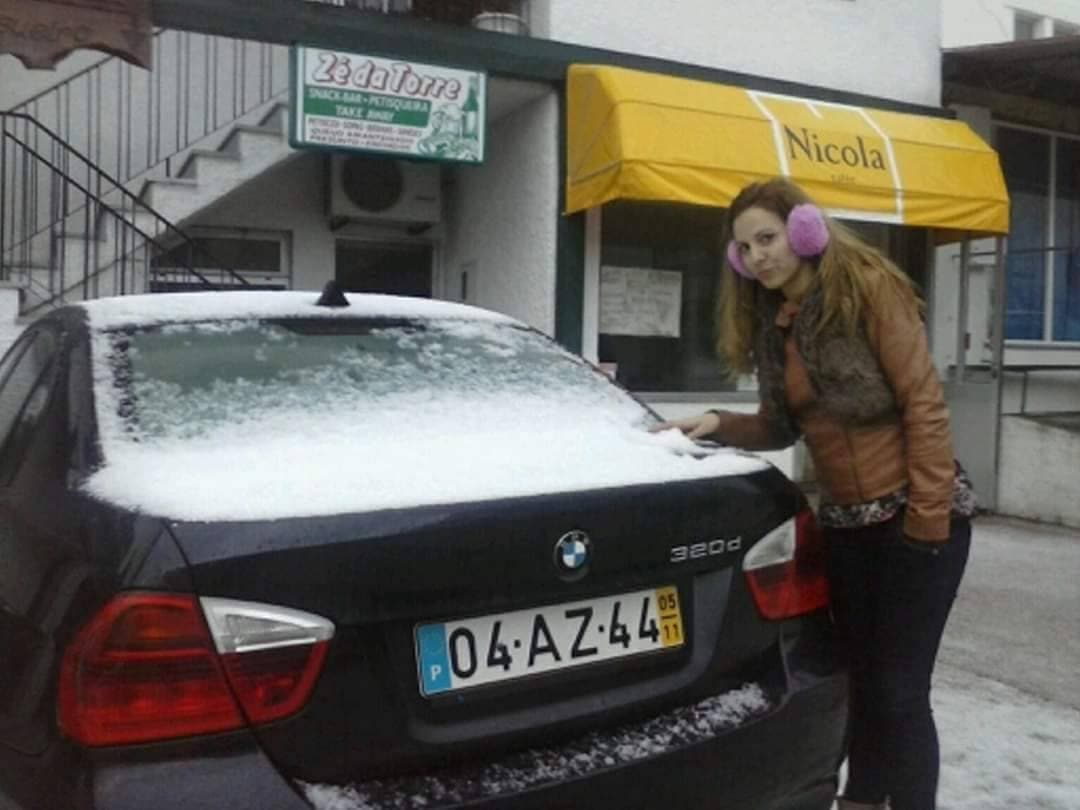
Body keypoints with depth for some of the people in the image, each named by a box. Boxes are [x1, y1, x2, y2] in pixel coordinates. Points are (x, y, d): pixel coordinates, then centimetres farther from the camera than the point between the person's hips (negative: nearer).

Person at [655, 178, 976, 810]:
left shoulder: (869, 288, -11)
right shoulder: (768, 323, 8)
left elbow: (924, 405, -13)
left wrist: (928, 518, -17)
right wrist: (718, 425, -2)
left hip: (915, 514, -6)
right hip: (845, 525, 6)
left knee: (900, 691, -3)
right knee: (864, 681, 15)